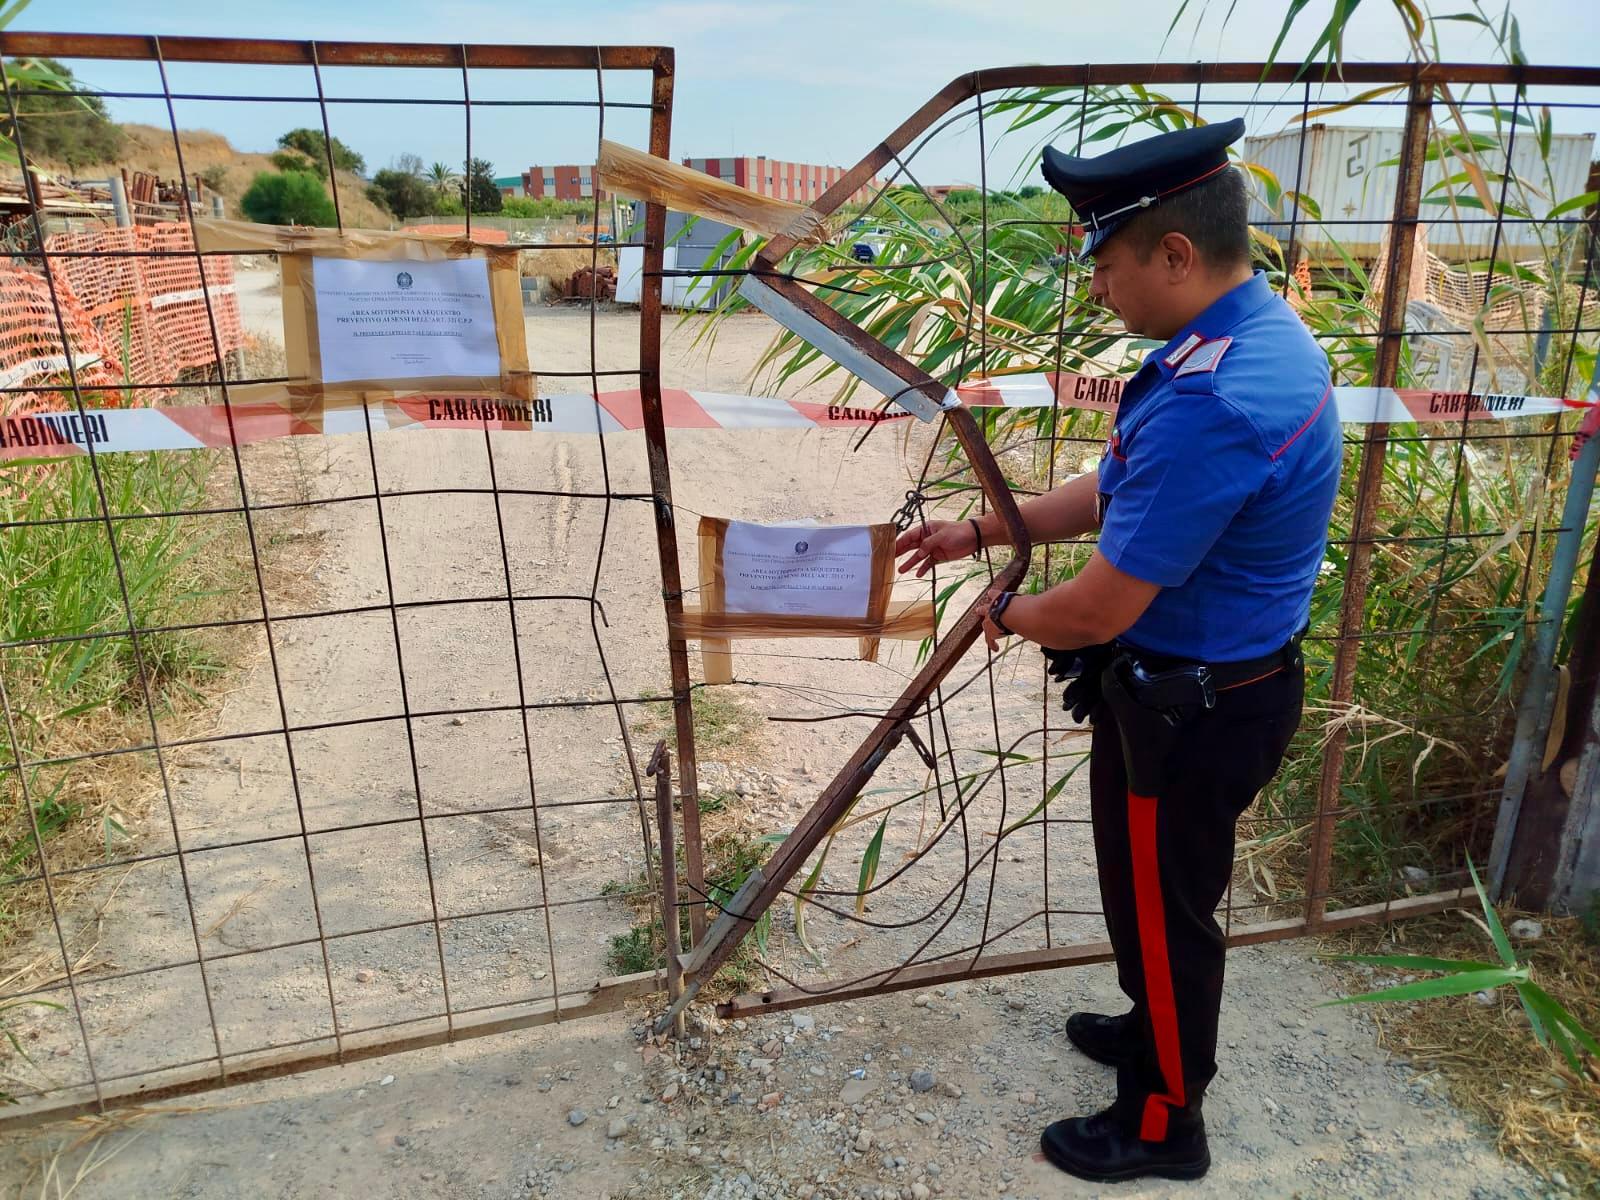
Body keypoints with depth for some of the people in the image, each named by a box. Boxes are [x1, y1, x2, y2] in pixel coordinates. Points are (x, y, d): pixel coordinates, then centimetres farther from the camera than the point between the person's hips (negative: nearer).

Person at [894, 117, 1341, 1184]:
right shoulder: (1265, 331, 1)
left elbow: (1098, 611, -28)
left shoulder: (1210, 405, -33)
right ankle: (1158, 1032, 54)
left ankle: (1164, 1125, 38)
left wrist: (1010, 613, -6)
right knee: (1160, 893, 28)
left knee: (1162, 907, 13)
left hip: (1186, 715, -9)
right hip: (1225, 685, 9)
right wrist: (981, 530, 9)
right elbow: (1117, 493, 9)